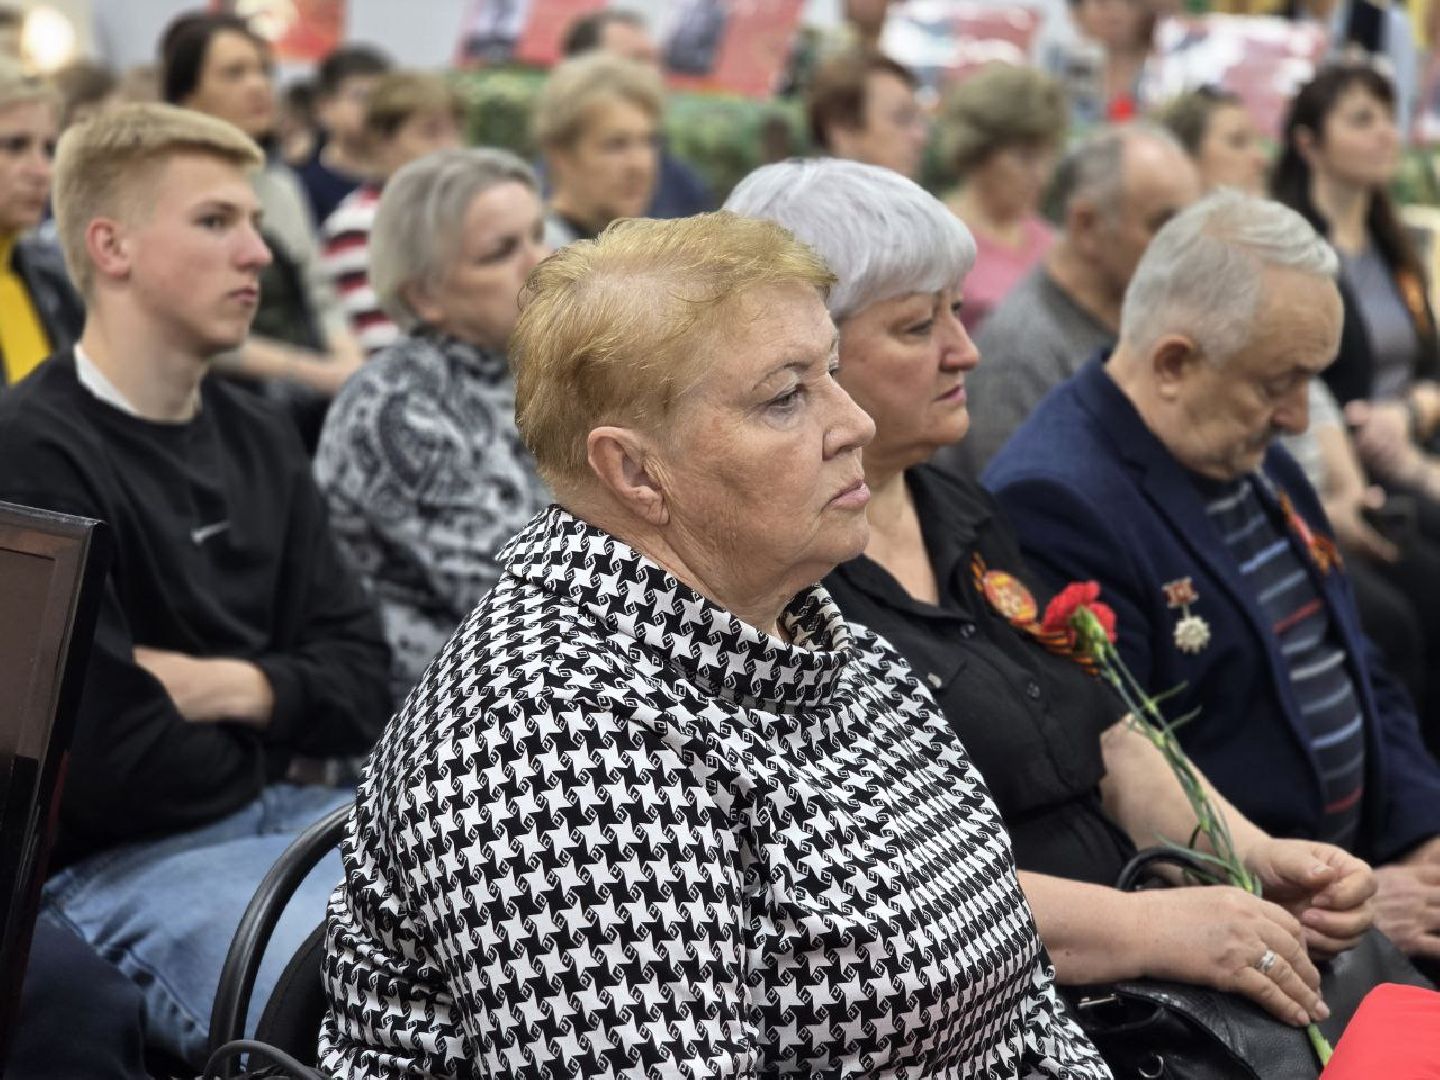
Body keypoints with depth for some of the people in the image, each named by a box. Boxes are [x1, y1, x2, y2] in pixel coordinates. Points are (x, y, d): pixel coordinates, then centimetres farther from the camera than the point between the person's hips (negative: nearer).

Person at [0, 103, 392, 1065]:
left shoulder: (258, 440, 14)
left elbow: (362, 679, 10)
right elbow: (118, 766, -19)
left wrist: (226, 688, -10)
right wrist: (270, 735, 0)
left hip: (295, 812, 8)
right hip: (119, 864, -8)